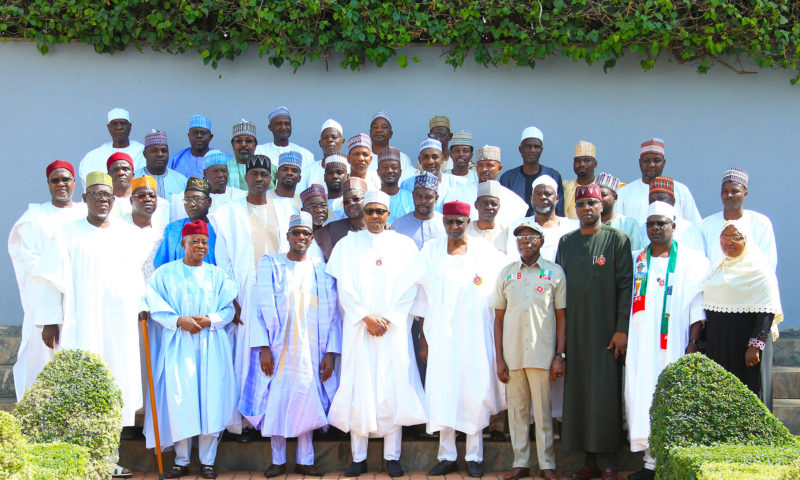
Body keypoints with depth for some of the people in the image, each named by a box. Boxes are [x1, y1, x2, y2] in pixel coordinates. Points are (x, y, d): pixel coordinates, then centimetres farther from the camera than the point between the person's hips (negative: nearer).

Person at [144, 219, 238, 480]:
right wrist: (179, 321, -15)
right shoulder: (166, 273, 8)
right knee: (179, 401, -6)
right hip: (177, 347, -1)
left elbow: (228, 308, 7)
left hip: (210, 347, 1)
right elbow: (155, 306, -1)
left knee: (210, 400, -3)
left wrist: (210, 320, -11)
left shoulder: (217, 275, 13)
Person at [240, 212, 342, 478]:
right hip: (277, 349, -1)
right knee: (276, 401, 1)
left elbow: (332, 314, 3)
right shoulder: (270, 265, 2)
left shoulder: (322, 270, 5)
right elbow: (260, 308, -3)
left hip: (309, 351, 1)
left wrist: (330, 353, -5)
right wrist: (263, 347, -11)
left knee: (306, 402, 3)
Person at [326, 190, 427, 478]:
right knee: (358, 389, -2)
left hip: (394, 328, 0)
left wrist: (387, 319, -9)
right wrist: (367, 318, -9)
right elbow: (344, 287, 1)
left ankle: (392, 456, 4)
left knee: (393, 389, -2)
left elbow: (409, 288, 2)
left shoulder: (404, 245, 9)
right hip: (358, 328, 0)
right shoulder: (348, 244, 9)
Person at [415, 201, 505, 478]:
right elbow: (424, 297, 7)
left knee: (475, 391, 1)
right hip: (441, 334, 1)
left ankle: (474, 457, 9)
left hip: (476, 335, -1)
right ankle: (447, 457, 9)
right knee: (442, 392, 1)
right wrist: (423, 336, 4)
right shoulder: (431, 251, 6)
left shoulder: (485, 251, 3)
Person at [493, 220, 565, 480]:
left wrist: (560, 356, -4)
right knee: (516, 409, 7)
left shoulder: (555, 273, 3)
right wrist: (499, 359, 4)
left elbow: (562, 317, 3)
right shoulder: (506, 274, 8)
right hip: (512, 354, 2)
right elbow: (498, 318, 9)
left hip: (542, 354, -2)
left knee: (543, 410, 2)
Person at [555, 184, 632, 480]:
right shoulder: (566, 242, 13)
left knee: (606, 393, -3)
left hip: (606, 330, -4)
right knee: (578, 392, 3)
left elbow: (626, 285, -5)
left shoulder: (617, 239, 0)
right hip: (574, 331, 4)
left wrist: (622, 328, -11)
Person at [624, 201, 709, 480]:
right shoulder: (635, 260, 15)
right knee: (642, 398, -1)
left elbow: (698, 306, 0)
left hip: (674, 345, -3)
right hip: (641, 347, 3)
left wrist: (693, 342, -9)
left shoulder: (692, 261, 6)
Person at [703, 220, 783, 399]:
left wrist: (755, 346, -22)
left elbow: (767, 311, -14)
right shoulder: (718, 267, 16)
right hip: (716, 343, 7)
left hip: (742, 344, -7)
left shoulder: (758, 267, -7)